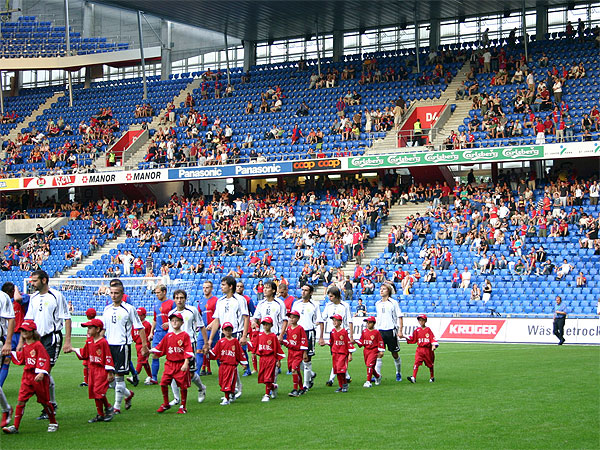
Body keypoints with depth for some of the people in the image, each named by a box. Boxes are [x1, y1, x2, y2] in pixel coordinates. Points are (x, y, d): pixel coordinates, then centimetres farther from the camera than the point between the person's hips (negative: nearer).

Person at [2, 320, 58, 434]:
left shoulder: (38, 345, -13)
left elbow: (44, 360, -17)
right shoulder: (25, 346, 11)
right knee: (21, 400, -3)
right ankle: (15, 426, -5)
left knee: (44, 401, 7)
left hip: (38, 378, -6)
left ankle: (53, 423, 24)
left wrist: (41, 373, -27)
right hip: (27, 377, 6)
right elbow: (20, 359, 23)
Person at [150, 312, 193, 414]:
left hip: (181, 364, -4)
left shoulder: (185, 335, -4)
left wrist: (186, 363, -16)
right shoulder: (168, 336, 9)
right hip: (170, 364, 4)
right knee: (163, 383, -5)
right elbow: (160, 348, 15)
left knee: (183, 386, 2)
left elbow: (188, 350, -8)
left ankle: (183, 407, 14)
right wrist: (150, 351, 6)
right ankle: (165, 404, 12)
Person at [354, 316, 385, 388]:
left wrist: (381, 351, -6)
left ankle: (368, 382, -16)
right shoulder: (364, 331, 8)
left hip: (373, 350, -6)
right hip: (366, 350, 6)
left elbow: (380, 342, -3)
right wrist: (356, 341, -7)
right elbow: (361, 341, 11)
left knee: (370, 365, -17)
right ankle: (378, 376, 40)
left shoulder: (376, 332, -5)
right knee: (369, 365, 15)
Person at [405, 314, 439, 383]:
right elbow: (413, 339, 11)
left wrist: (434, 345, -18)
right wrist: (406, 337, 0)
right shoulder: (417, 330, 6)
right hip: (419, 349, 1)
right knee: (416, 362, -16)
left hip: (428, 349, -1)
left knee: (430, 364, 12)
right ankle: (413, 378, -25)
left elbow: (432, 338, -6)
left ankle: (432, 377, 32)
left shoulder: (428, 329, -2)